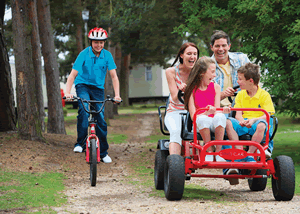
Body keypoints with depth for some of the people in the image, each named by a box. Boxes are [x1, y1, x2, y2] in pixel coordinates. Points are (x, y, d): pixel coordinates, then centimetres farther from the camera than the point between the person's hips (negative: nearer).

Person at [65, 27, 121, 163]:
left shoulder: (107, 55, -8)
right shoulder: (84, 54, -15)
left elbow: (113, 76, -8)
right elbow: (73, 75, -17)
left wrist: (117, 95, -19)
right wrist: (67, 92, -29)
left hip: (98, 88, 3)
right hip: (83, 85, -3)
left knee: (101, 119, -1)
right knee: (84, 110, -31)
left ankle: (103, 152, 13)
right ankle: (80, 143, -23)